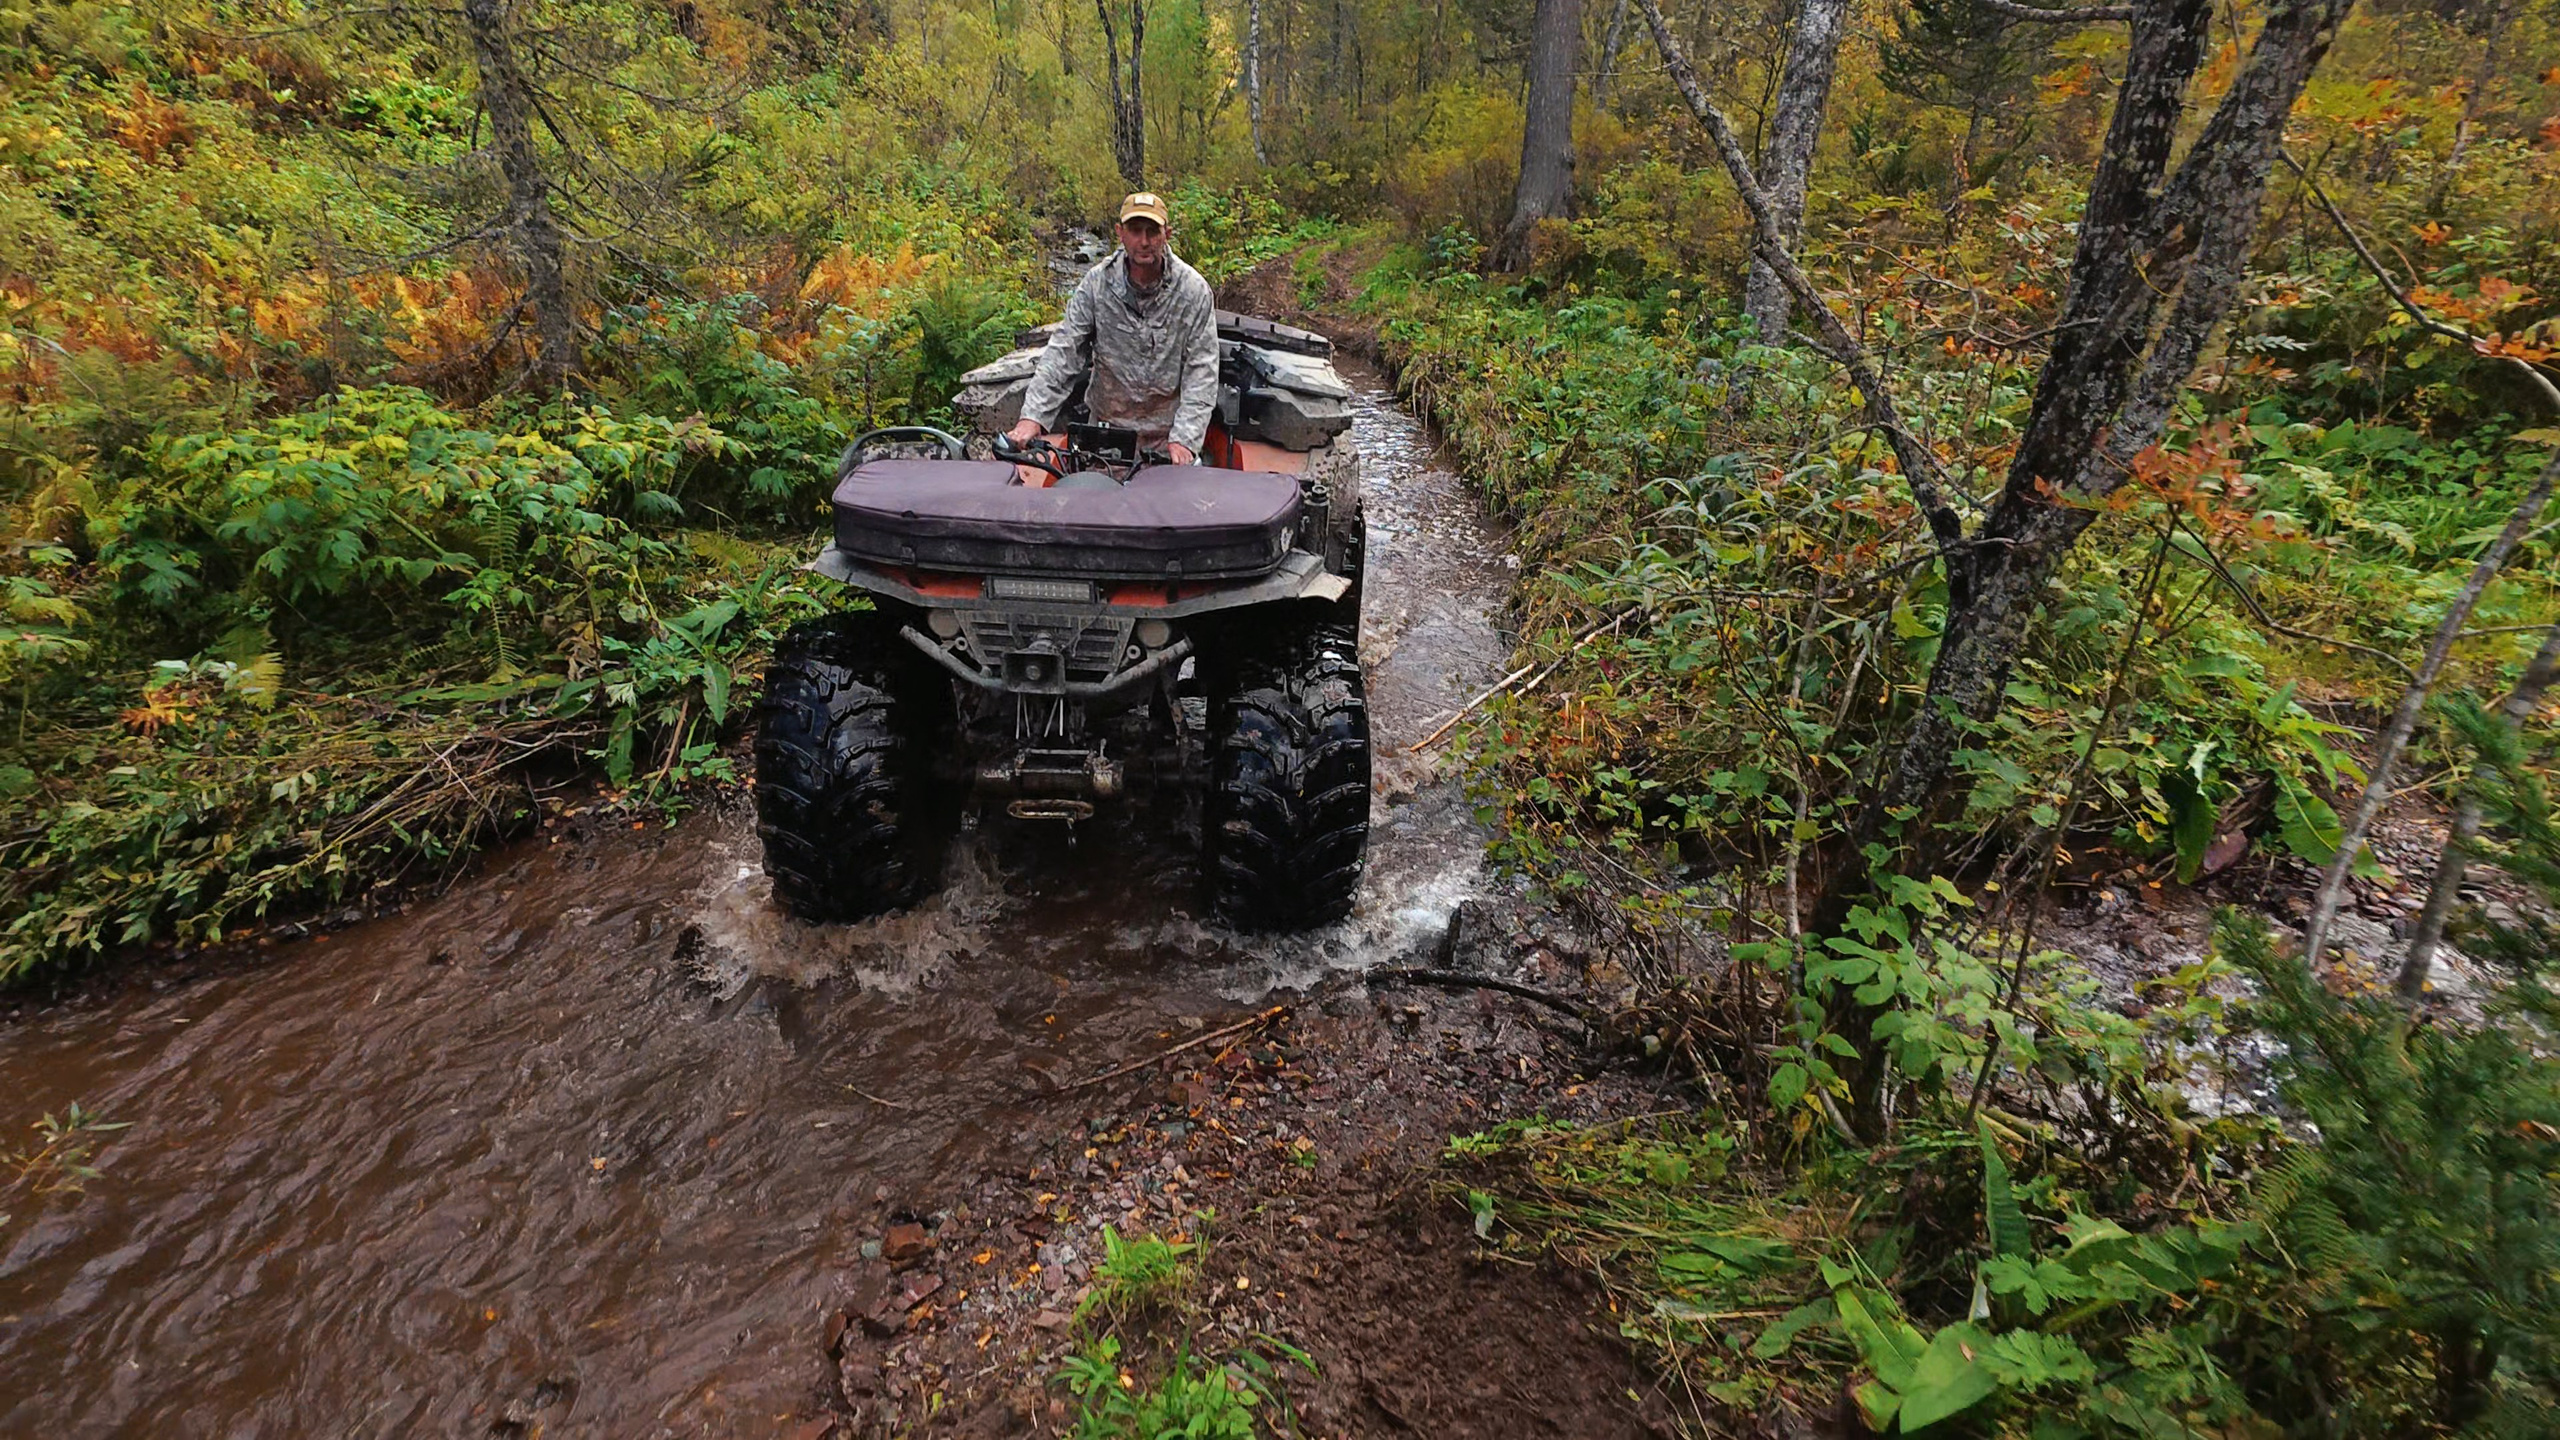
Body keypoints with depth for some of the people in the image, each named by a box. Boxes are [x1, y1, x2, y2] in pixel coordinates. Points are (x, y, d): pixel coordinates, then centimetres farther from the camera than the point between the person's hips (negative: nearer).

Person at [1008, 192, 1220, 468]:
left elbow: (1201, 369, -10)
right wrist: (1032, 416, -20)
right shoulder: (1097, 282, -5)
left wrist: (1184, 438, -21)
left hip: (1169, 429, -1)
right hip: (1107, 425, 1)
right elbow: (1062, 350, -8)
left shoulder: (1193, 289, -8)